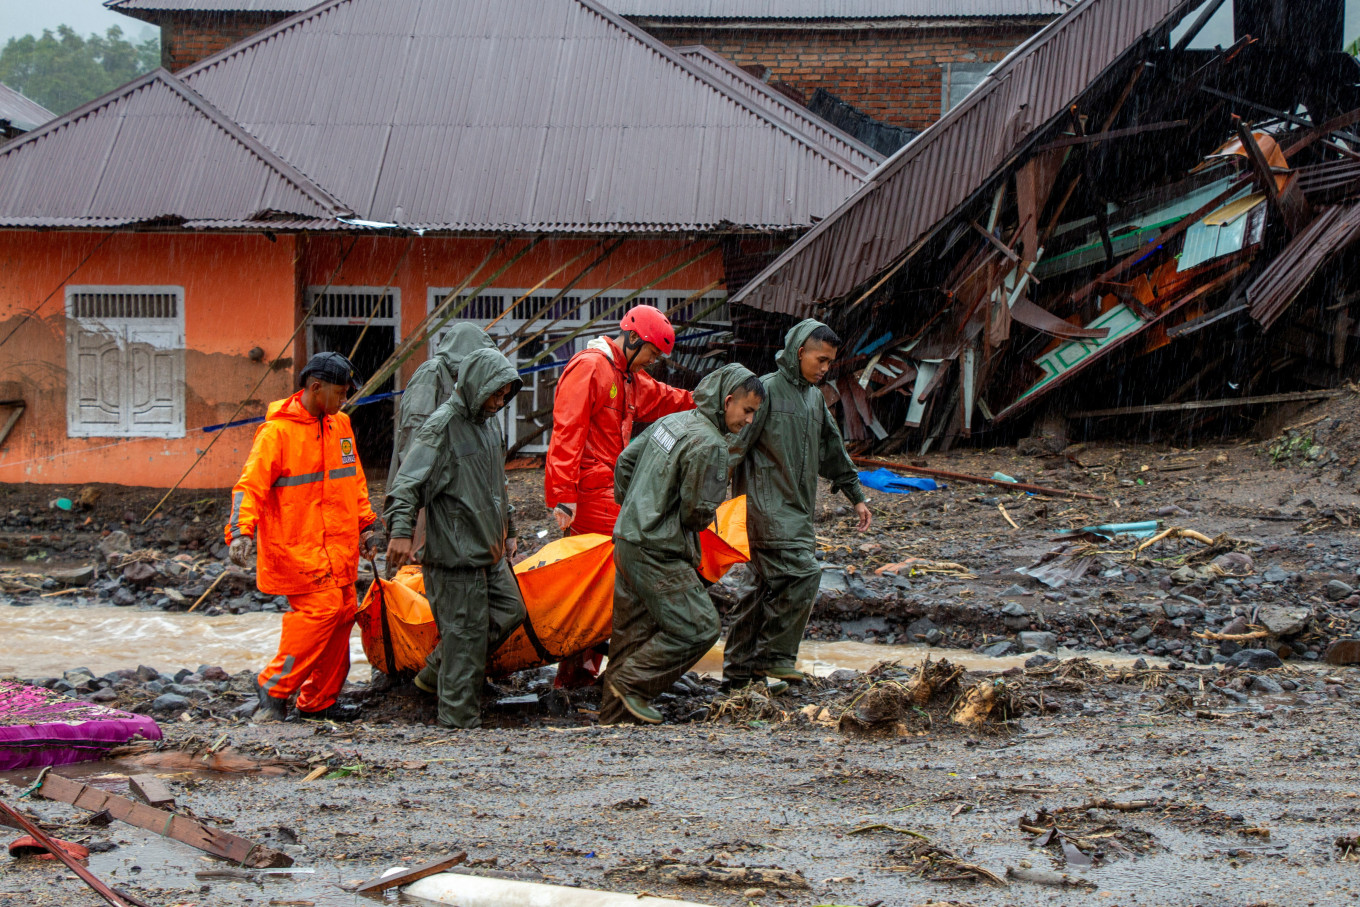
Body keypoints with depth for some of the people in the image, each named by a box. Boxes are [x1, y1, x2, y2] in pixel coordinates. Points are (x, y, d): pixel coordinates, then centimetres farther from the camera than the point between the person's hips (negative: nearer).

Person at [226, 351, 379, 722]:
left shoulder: (340, 426, 13)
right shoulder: (277, 431, -11)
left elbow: (354, 480, 25)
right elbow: (251, 485, -16)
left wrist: (366, 525, 23)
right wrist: (241, 532, -28)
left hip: (338, 546, 8)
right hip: (297, 546, -8)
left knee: (343, 613, 6)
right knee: (322, 608, -17)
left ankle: (319, 700, 16)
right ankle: (276, 686, -5)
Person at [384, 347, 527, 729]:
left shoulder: (490, 423, 13)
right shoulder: (443, 426, -15)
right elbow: (407, 482, -21)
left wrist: (508, 531, 31)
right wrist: (401, 530, -33)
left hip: (489, 549, 9)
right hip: (455, 552, -9)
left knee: (510, 610, 12)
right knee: (465, 630, -6)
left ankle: (438, 669, 24)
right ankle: (460, 716, 2)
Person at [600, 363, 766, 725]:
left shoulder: (672, 421, 11)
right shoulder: (709, 444, -17)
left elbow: (625, 462, 20)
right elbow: (698, 510, -17)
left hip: (628, 541, 10)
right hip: (657, 552, -10)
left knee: (634, 630, 15)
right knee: (699, 627, -6)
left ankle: (615, 713, 19)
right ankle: (632, 683, -3)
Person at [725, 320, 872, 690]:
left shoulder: (814, 397, 18)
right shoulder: (767, 389, -9)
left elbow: (832, 451, 29)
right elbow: (735, 444, -12)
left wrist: (856, 496, 31)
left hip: (797, 507, 9)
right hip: (768, 505, -9)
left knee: (768, 584, 8)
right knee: (801, 574, -17)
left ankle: (739, 665, 13)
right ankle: (773, 655, -8)